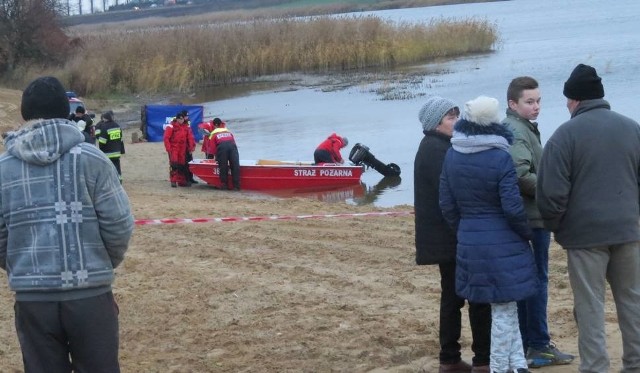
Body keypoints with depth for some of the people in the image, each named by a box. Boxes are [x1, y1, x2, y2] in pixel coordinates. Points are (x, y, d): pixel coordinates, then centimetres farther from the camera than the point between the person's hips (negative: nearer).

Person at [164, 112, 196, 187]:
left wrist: (191, 147, 1)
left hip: (182, 149, 5)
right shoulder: (171, 126, -7)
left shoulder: (186, 127, 7)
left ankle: (181, 181, 18)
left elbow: (190, 137, 8)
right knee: (174, 164, -14)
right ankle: (173, 181, -13)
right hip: (173, 149, -5)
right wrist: (168, 149, -13)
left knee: (182, 165, 9)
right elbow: (166, 138, -9)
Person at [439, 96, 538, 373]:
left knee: (504, 305, 17)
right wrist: (526, 233, 0)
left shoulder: (452, 155, 0)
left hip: (469, 242, 6)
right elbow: (512, 207, -17)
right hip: (503, 241, -6)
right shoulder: (500, 157, -18)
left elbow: (446, 204, 6)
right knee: (504, 307, 5)